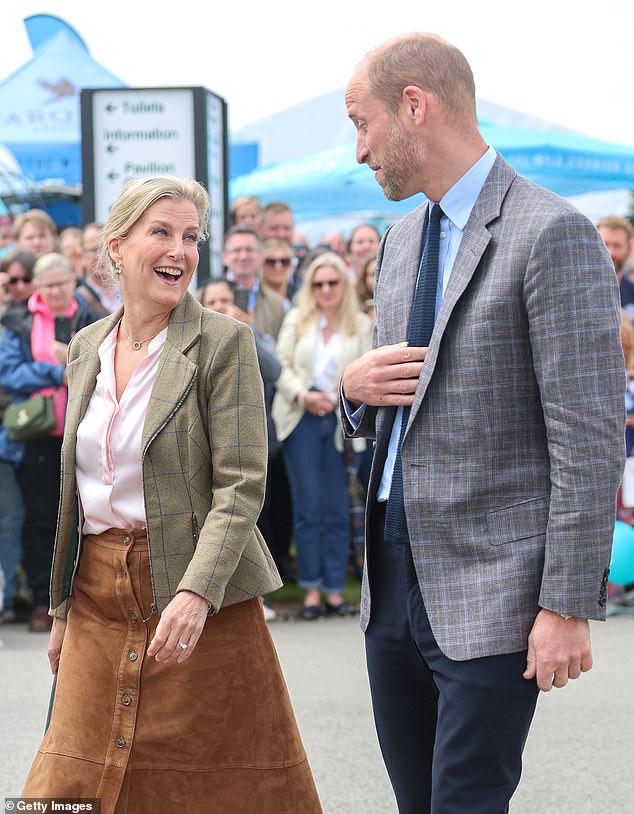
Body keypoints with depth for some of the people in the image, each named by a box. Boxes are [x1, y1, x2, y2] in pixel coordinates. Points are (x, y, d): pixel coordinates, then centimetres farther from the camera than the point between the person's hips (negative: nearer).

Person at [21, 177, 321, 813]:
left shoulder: (223, 342, -7)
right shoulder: (87, 346, 10)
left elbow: (240, 486, -14)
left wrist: (197, 593, -26)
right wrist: (62, 606, 16)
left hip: (196, 596, -5)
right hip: (100, 596, 5)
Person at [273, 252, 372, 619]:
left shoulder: (362, 325, 7)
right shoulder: (296, 320, 11)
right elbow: (282, 366, 4)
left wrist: (336, 397, -15)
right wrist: (303, 395, -12)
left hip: (340, 420, 0)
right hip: (301, 418, 0)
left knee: (338, 508, -1)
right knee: (308, 504, -3)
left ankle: (335, 588, 5)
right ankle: (312, 587, 2)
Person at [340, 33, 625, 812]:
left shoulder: (551, 235, -13)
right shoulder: (400, 240, 14)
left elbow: (590, 436, -16)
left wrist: (568, 606, -18)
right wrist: (355, 388, -1)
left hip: (489, 590, -8)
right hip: (395, 574, 8)